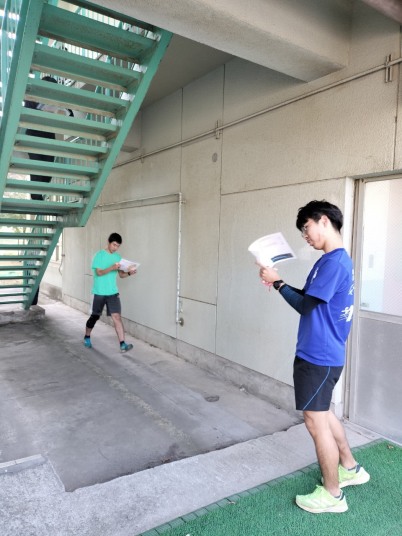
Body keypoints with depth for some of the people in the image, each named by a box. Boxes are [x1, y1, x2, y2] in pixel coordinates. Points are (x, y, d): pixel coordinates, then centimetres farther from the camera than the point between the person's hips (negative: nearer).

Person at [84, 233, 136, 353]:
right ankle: (87, 337, 36)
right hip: (100, 292, -3)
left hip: (113, 292, 3)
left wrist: (129, 273, -13)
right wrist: (112, 268, -31)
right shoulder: (99, 255, -8)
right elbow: (99, 272, -17)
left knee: (117, 317, -7)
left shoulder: (118, 257, 7)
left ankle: (122, 344, -10)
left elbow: (121, 274, 8)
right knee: (95, 316, 12)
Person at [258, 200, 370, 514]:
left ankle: (332, 494, 22)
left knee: (315, 422, 4)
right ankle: (350, 468, 41)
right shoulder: (339, 260, 11)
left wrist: (277, 282, -9)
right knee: (323, 413, 24)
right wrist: (280, 282, 3)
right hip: (325, 353, 10)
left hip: (318, 356, -10)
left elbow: (305, 306, -20)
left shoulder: (333, 262, -21)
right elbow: (311, 300, 14)